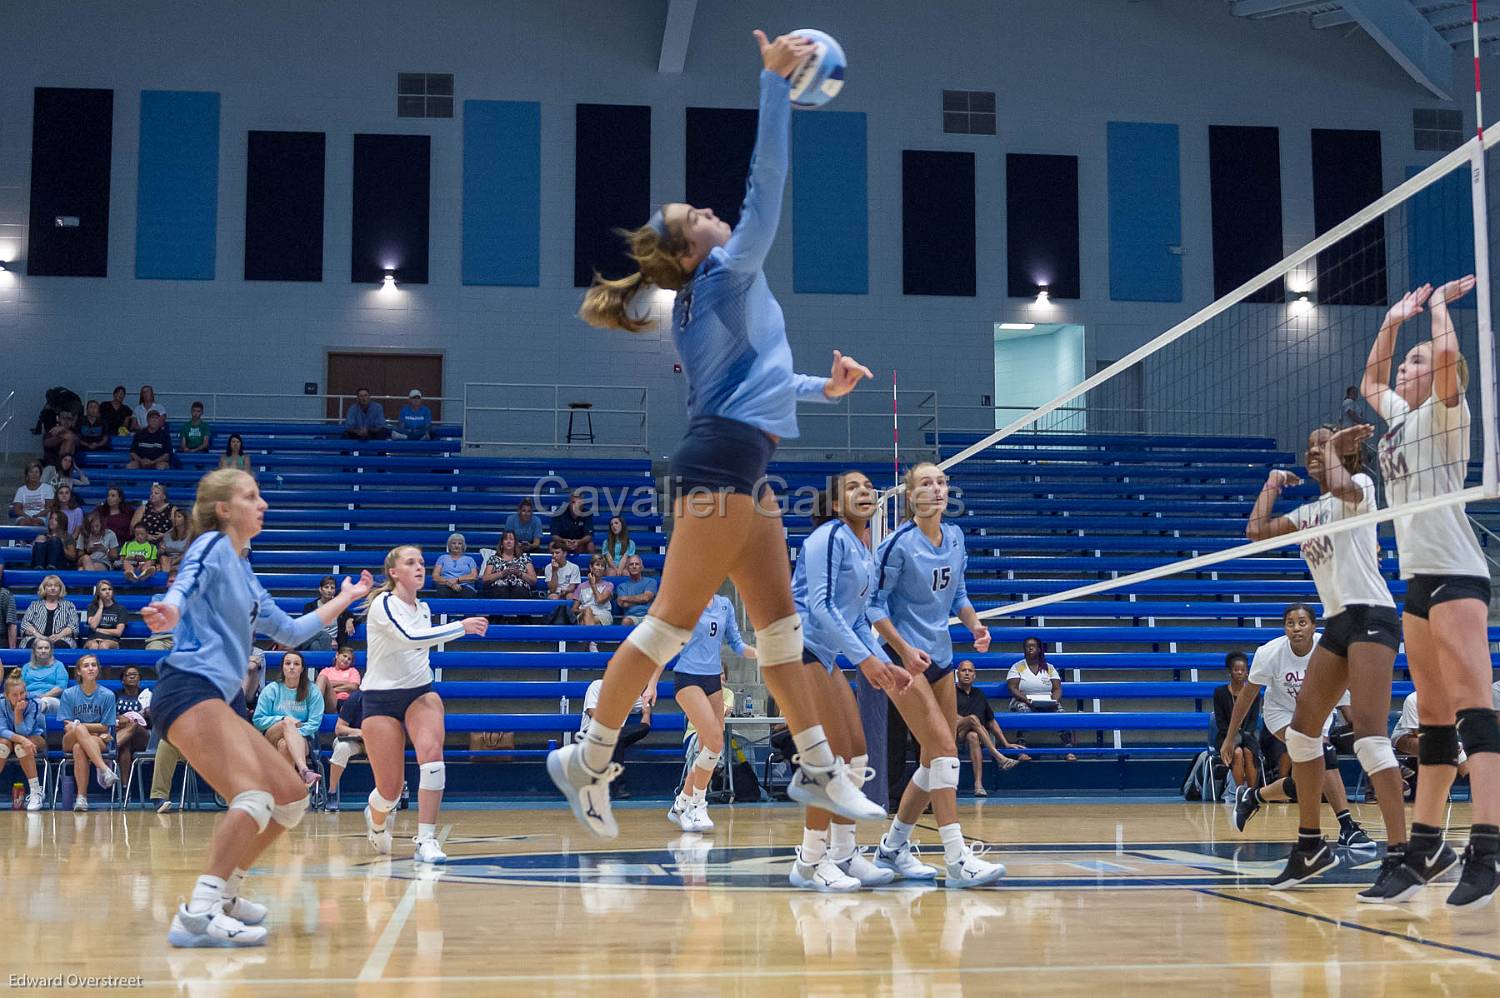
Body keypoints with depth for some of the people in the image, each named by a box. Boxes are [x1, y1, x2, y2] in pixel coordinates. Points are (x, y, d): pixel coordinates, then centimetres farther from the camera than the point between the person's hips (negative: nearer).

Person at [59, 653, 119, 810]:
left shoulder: (107, 695, 1)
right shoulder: (68, 694, 4)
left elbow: (105, 727, 0)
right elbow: (67, 727, 0)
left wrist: (78, 725, -9)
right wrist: (94, 730, -12)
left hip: (100, 743, -1)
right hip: (71, 741, 1)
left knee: (79, 748, -37)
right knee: (79, 730, -36)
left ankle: (81, 797, -40)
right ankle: (105, 769, -50)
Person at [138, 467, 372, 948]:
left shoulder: (245, 573, 24)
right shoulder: (212, 544, 0)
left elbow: (290, 631, 33)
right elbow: (184, 586, -21)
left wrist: (346, 598, 38)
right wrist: (169, 613, -43)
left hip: (222, 700, 10)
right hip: (190, 689, -10)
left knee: (291, 797, 9)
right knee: (255, 795, -27)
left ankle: (223, 893, 17)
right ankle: (198, 914, -32)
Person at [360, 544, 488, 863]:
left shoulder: (423, 608, 8)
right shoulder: (383, 604, -13)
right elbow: (409, 637, -30)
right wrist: (461, 626, -33)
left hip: (420, 693, 5)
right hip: (381, 699, -5)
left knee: (431, 753, -26)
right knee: (390, 791, -4)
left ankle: (426, 840, -24)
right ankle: (376, 819, 33)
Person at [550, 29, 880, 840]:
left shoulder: (706, 304, 20)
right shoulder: (725, 277, -4)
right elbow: (765, 183, -13)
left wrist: (823, 388, 31)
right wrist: (775, 81, -13)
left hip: (739, 467, 10)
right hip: (722, 461, -10)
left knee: (778, 620, 9)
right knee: (673, 621, -6)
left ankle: (817, 768, 14)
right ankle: (588, 760, 1)